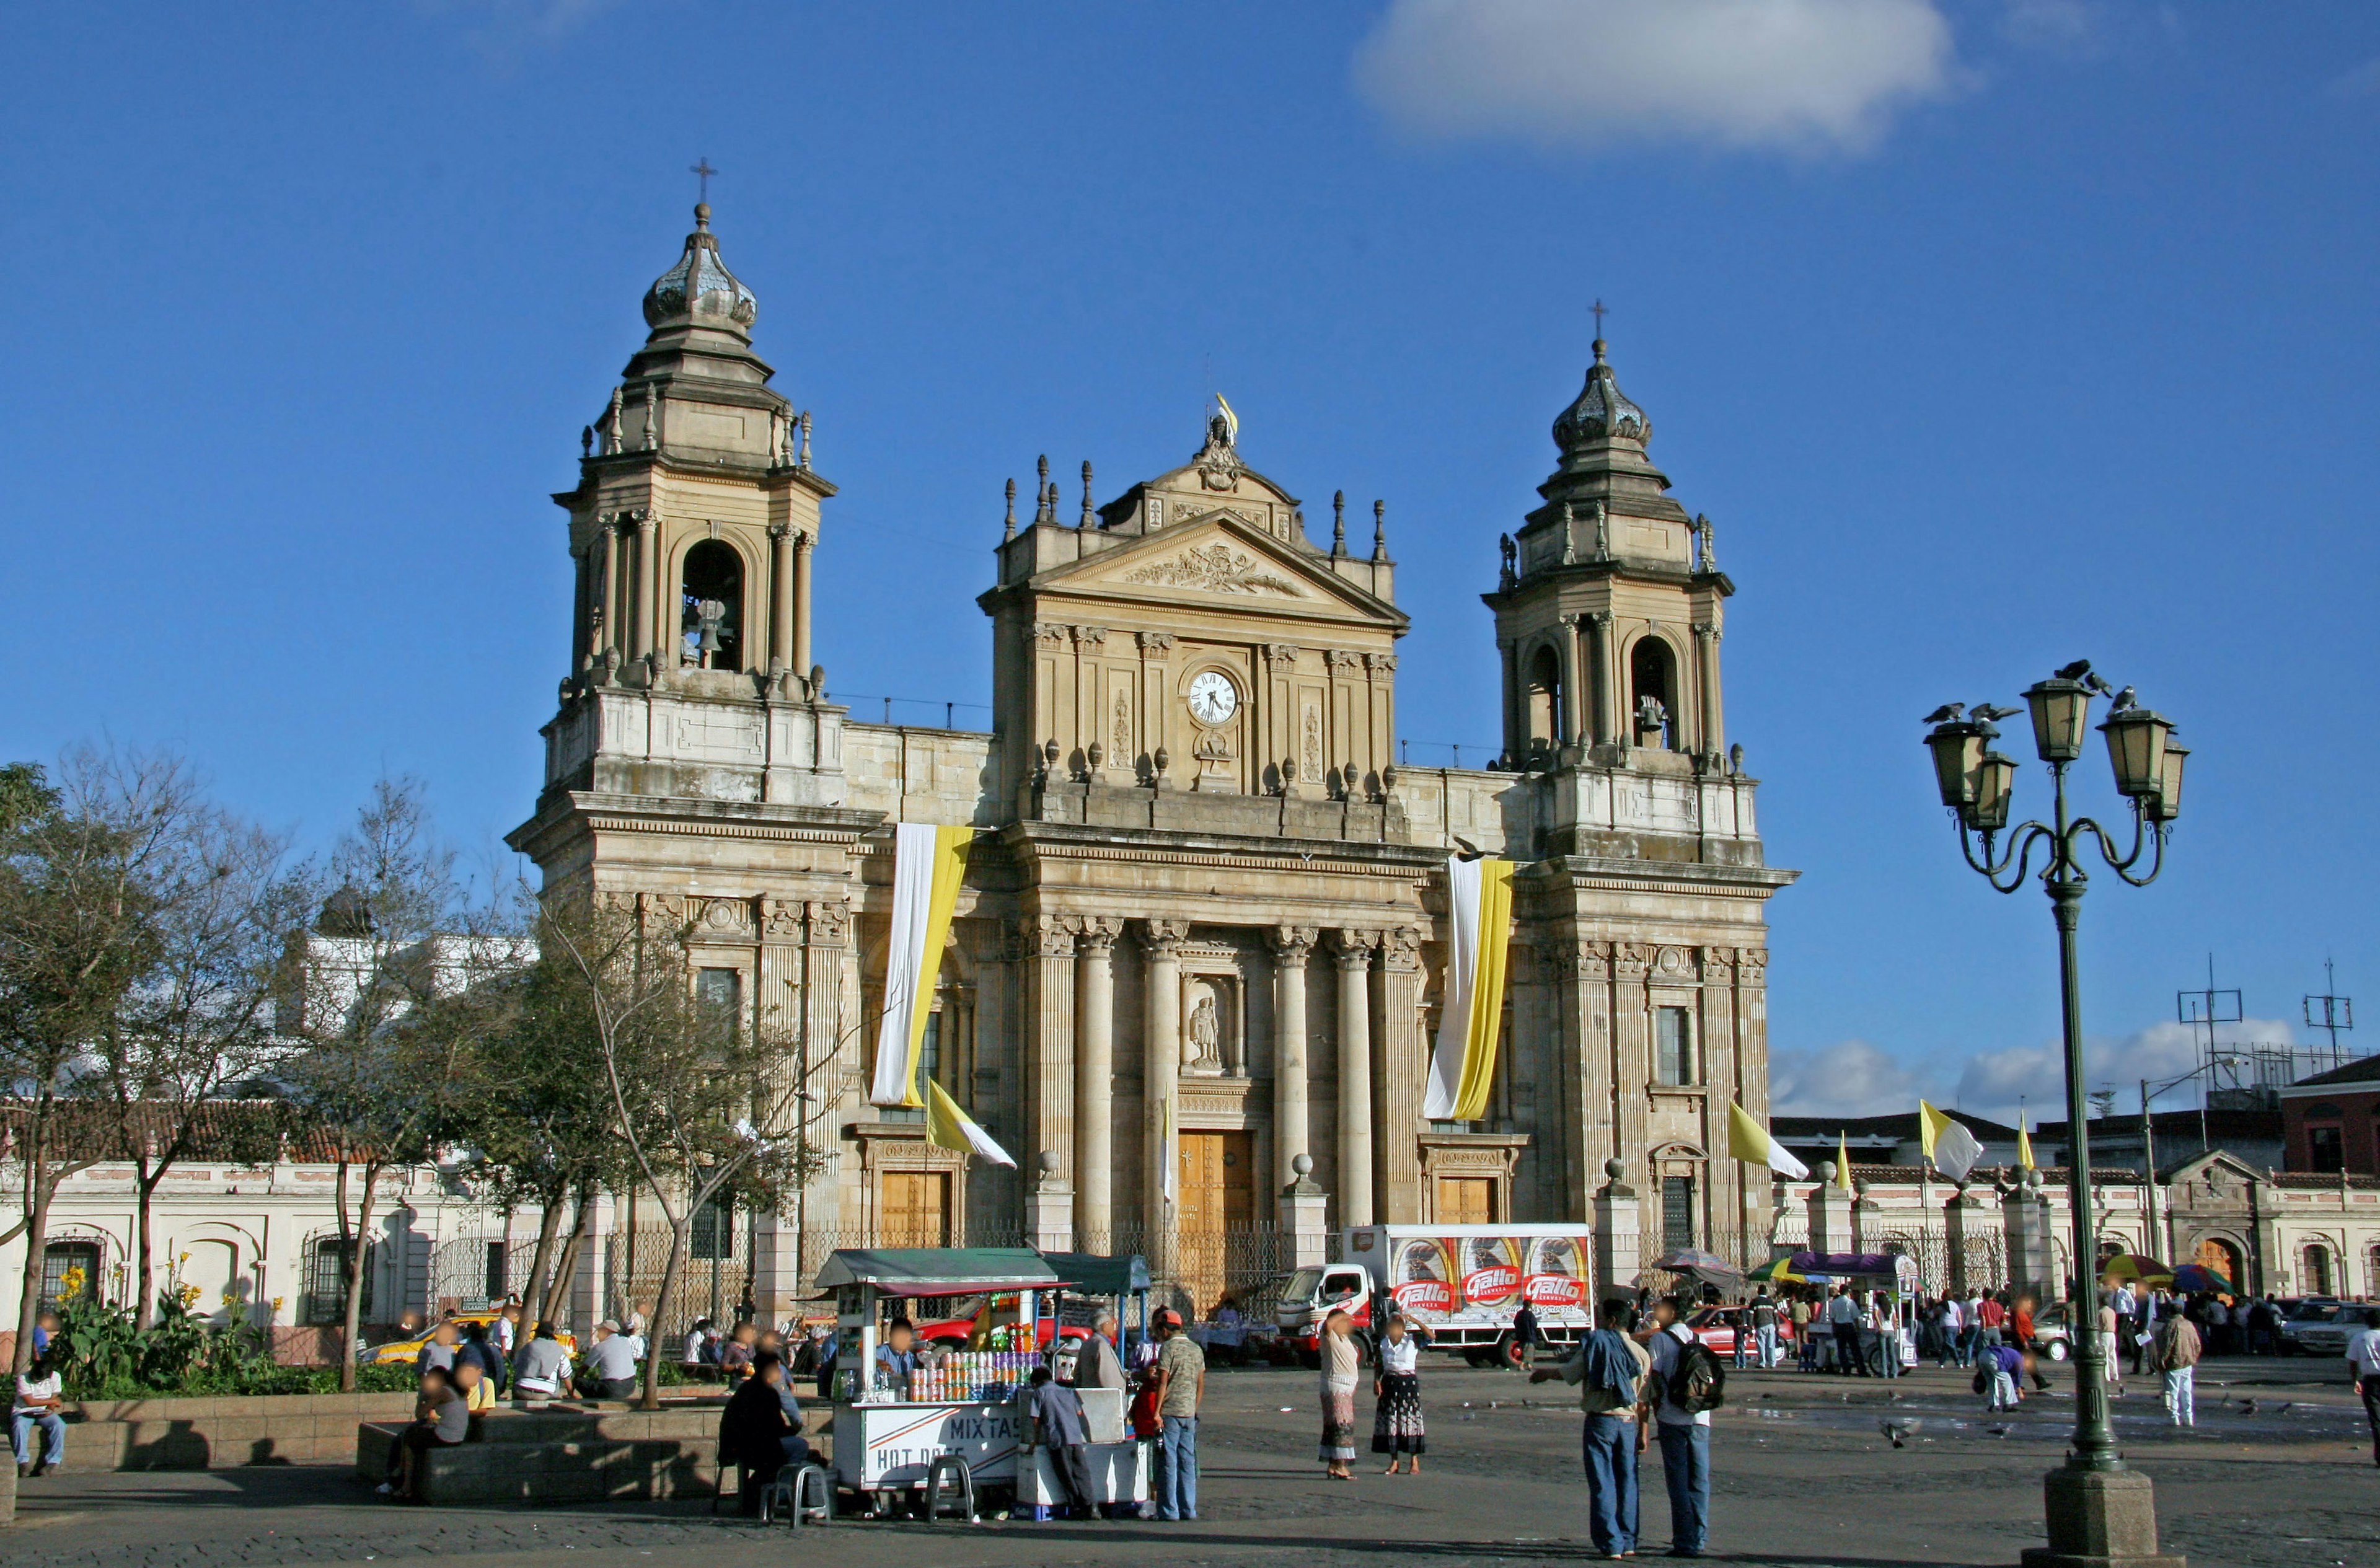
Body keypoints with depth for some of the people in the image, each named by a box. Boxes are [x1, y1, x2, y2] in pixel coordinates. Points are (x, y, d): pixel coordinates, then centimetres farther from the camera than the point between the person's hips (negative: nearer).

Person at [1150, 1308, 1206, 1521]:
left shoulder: (1168, 1348, -7)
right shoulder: (1196, 1349, 13)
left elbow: (1163, 1382, -13)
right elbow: (1201, 1385, 14)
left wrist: (1157, 1412, -12)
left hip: (1169, 1413, -6)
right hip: (1189, 1413, 6)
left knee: (1168, 1463, -3)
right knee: (1187, 1462, 9)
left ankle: (1169, 1511, -3)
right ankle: (1189, 1510, 9)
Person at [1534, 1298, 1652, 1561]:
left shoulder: (1595, 1344, -4)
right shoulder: (1641, 1353, 5)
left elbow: (1569, 1372, -3)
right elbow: (1644, 1397, 5)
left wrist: (1544, 1373, 17)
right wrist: (1643, 1433, 10)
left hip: (1600, 1422, -3)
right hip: (1629, 1423, 3)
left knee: (1602, 1486, 1)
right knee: (1627, 1484, 12)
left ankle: (1611, 1544, -1)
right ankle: (1628, 1542, 14)